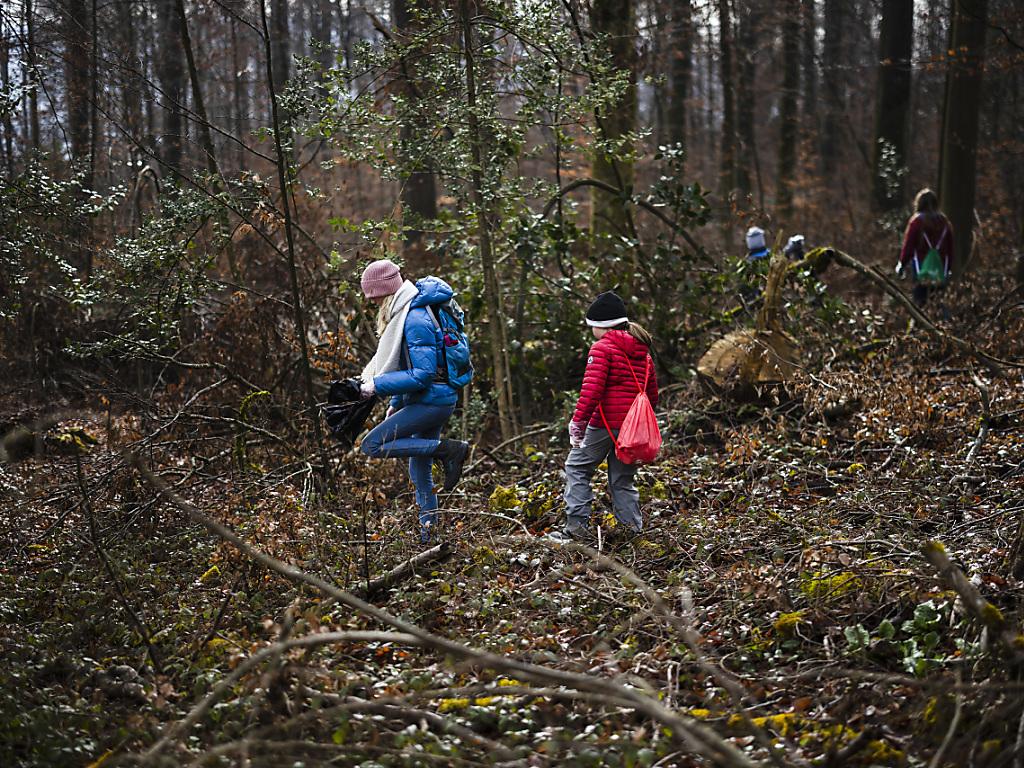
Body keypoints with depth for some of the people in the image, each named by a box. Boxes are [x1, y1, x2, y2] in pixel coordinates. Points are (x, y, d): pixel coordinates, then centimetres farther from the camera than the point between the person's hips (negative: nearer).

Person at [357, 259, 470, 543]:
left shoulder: (415, 320, -20)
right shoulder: (405, 312, 13)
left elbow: (423, 374, -25)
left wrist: (378, 385, -19)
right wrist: (397, 404, 21)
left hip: (431, 400, -10)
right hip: (433, 400, 10)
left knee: (372, 445, -13)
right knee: (420, 472, 14)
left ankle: (449, 450, -14)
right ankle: (428, 535, 22)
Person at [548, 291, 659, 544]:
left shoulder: (602, 348, -8)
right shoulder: (643, 352, 16)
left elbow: (592, 388, -18)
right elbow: (652, 393, 20)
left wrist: (579, 420, -17)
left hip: (606, 421, -7)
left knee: (577, 468, 5)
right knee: (622, 478, 16)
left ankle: (577, 525, -2)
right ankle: (631, 526, 9)